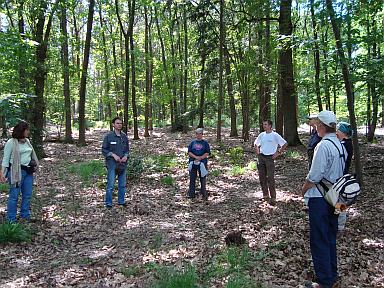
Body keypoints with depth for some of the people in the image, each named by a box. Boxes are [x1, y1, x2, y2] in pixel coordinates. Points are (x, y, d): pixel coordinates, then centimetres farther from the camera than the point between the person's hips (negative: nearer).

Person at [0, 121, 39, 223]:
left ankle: (25, 216, 23)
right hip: (16, 172, -6)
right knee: (14, 196, 0)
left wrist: (34, 165, 12)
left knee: (27, 195, 10)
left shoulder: (27, 141, 12)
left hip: (28, 172, 7)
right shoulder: (11, 143, -7)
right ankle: (11, 219, 10)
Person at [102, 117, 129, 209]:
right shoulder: (108, 136, -4)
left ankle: (121, 201, 25)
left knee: (123, 184, 12)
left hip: (123, 164, 5)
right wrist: (113, 155, -14)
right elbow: (104, 149, -3)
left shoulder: (124, 136, 8)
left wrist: (126, 156, -4)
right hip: (112, 164, -5)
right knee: (110, 185, -3)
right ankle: (108, 203, 8)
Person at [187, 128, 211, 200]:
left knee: (203, 179, 4)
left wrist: (200, 158, -13)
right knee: (192, 179, 5)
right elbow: (189, 152, 2)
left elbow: (207, 153, -2)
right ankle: (191, 194, 15)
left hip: (202, 163, -2)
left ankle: (204, 194, 14)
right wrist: (196, 157, -13)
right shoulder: (192, 143, 10)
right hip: (193, 163, 2)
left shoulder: (205, 143, 5)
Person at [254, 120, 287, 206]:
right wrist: (257, 150, 10)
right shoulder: (261, 134, 9)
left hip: (269, 158, -6)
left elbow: (285, 144, -7)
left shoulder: (275, 135, -7)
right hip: (261, 157, 6)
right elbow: (256, 143, 25)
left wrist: (278, 152, -9)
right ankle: (265, 195, 22)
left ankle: (273, 198, -3)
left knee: (270, 178, -9)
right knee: (262, 177, 9)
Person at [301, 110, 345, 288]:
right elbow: (339, 172, 14)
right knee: (330, 238, 20)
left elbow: (315, 176, -20)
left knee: (319, 241, 3)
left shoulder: (324, 145, -20)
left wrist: (304, 188, -2)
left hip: (319, 199, -9)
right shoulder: (340, 145, 7)